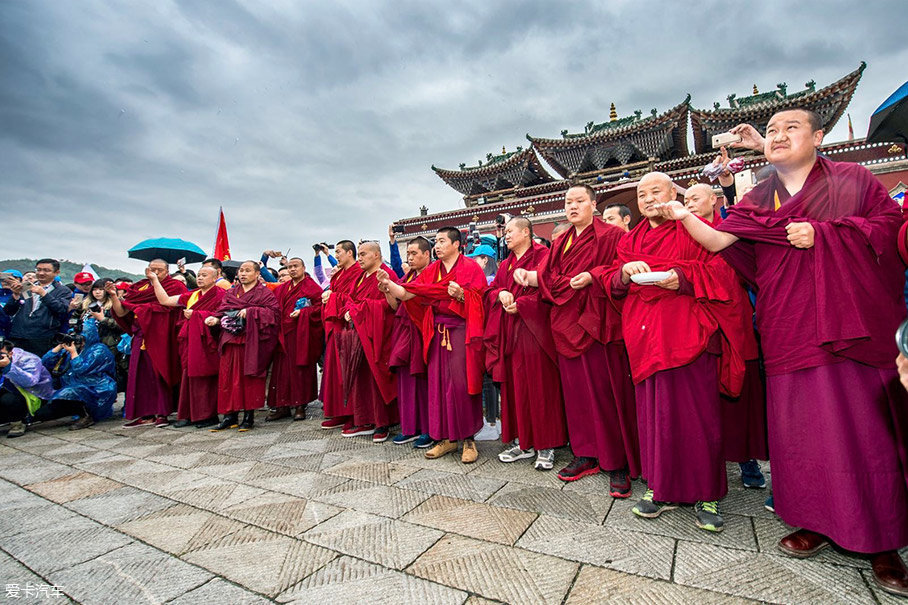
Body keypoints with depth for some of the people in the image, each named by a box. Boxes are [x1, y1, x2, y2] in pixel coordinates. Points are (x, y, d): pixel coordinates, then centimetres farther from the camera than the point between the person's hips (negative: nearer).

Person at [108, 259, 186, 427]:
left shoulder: (175, 287, 3)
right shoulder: (137, 289, 14)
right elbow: (121, 313, 8)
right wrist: (113, 296, -2)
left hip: (161, 338, -4)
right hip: (142, 337, 5)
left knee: (160, 373, -3)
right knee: (142, 374, 4)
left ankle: (162, 413, 4)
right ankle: (146, 414, 13)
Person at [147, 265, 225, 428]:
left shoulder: (220, 295, -2)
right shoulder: (191, 296, 20)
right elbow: (164, 300, 18)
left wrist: (195, 314, -8)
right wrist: (155, 280, 17)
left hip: (206, 343, -6)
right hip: (191, 343, 7)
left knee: (204, 378, -5)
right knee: (189, 377, 5)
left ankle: (209, 415, 3)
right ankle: (190, 414, 13)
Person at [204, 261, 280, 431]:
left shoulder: (265, 293, 4)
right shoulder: (231, 293, 20)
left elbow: (275, 311, -8)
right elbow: (222, 310, 14)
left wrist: (250, 311, -15)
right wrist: (215, 318, -7)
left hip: (251, 341, -5)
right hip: (231, 341, 5)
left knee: (249, 378, -2)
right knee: (229, 377, 3)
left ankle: (249, 416, 6)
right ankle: (230, 416, 11)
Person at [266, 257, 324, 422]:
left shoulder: (311, 287, 0)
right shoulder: (281, 288, 19)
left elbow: (320, 305, -10)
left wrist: (302, 312, -17)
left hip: (302, 334, -5)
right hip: (284, 335, 6)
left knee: (300, 369, -2)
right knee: (282, 369, 4)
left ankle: (300, 406, 6)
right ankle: (282, 406, 12)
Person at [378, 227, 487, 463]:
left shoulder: (471, 267, 3)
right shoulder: (431, 271, 16)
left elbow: (478, 300, -5)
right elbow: (407, 293, 4)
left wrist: (461, 294, -23)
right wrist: (388, 285, -14)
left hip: (461, 331, -5)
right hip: (437, 331, 5)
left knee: (461, 383, -7)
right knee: (439, 382, 3)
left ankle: (468, 439, 6)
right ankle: (446, 437, 15)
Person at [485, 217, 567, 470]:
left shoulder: (542, 255, -1)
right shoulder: (505, 264, 21)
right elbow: (491, 290, 17)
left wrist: (520, 303, -16)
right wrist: (501, 293, -5)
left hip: (534, 329, -7)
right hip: (509, 334, 7)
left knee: (539, 387, -4)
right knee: (514, 386, 7)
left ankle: (545, 446, 7)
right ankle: (523, 442, 18)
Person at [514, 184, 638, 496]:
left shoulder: (610, 235, 1)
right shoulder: (561, 242, 19)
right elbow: (550, 278, 14)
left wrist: (593, 276, -23)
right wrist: (531, 276, -5)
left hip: (597, 322, -6)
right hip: (567, 322, 6)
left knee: (606, 392, -3)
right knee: (576, 390, 9)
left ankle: (618, 463, 9)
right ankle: (586, 455, 21)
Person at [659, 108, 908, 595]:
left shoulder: (853, 178, 9)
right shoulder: (757, 201, 13)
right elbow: (719, 240, 1)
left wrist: (820, 233, -11)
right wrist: (685, 218, -12)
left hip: (853, 323, -1)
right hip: (791, 330, 2)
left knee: (867, 428, 0)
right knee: (803, 425, 3)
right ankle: (818, 522, 18)